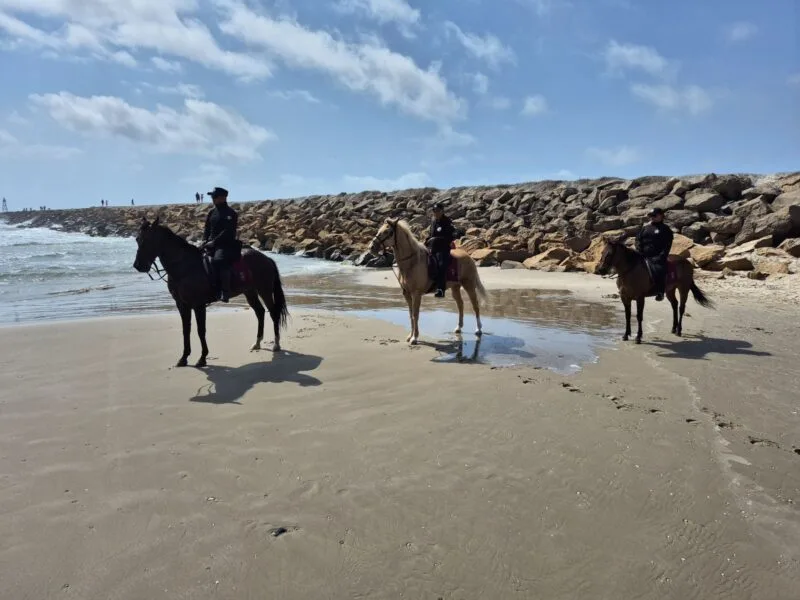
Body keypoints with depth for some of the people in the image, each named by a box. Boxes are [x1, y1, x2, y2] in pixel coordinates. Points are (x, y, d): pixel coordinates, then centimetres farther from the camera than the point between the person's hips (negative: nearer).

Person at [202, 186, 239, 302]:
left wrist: (214, 242, -20)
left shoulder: (231, 213, -6)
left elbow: (227, 232, -14)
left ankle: (225, 292, -33)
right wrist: (205, 240, 0)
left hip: (226, 245, -8)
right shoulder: (212, 212, 16)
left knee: (219, 260, -34)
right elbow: (207, 228, 19)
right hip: (211, 244, 8)